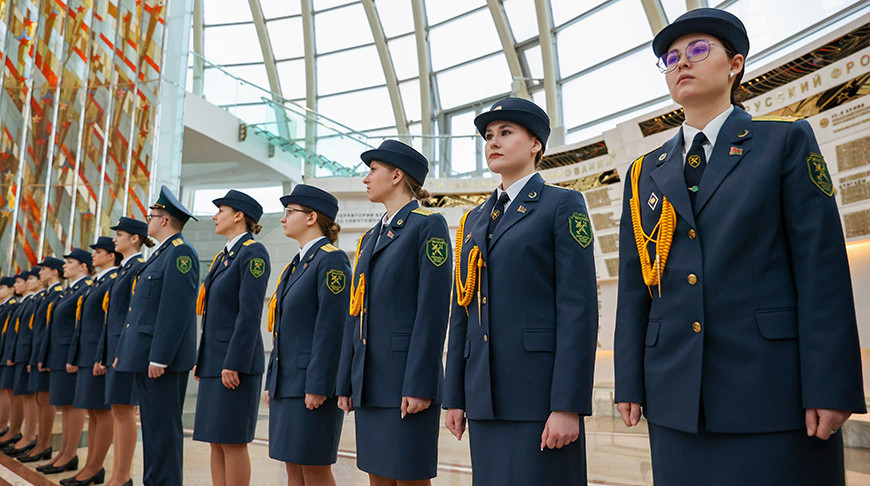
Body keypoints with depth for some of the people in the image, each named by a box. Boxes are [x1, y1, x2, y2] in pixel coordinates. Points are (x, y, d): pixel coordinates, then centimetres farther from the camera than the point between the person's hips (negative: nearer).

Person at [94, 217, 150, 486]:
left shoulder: (139, 268, -10)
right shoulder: (123, 269, 19)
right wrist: (102, 355, 19)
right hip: (114, 346, 10)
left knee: (123, 409, -6)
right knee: (116, 411, 12)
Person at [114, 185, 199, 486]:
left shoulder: (180, 253, -12)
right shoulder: (161, 254, 20)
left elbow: (175, 310, -20)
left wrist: (159, 358, -22)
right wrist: (124, 352, 19)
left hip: (163, 360, -10)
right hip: (145, 357, 10)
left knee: (163, 430, -4)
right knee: (152, 427, 15)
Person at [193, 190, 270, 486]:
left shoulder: (253, 252, -11)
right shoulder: (223, 256, 17)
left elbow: (250, 313, -18)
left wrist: (233, 364, -20)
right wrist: (201, 360, 17)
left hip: (236, 363, -9)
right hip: (214, 362, 9)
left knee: (232, 440, -3)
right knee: (216, 440, 12)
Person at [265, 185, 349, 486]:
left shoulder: (332, 260, -11)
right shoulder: (295, 265, 17)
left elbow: (332, 327, -18)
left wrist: (318, 387, -20)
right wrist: (272, 382, 18)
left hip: (313, 382, -9)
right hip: (287, 382, 9)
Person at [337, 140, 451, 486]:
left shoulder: (429, 226, -6)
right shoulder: (370, 237, 18)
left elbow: (434, 311, -14)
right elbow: (356, 314, 17)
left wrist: (420, 386, -18)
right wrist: (346, 382, 13)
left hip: (406, 379, -7)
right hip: (369, 381, 8)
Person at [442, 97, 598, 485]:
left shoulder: (562, 205, -1)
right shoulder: (474, 220, 17)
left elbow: (578, 308, -10)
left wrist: (568, 406, -16)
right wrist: (455, 397, 12)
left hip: (539, 391, -6)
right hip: (484, 394, 6)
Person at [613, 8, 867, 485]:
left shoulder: (786, 142, 5)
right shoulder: (645, 173, 12)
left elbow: (822, 263, -3)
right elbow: (633, 286, 10)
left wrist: (829, 387, -10)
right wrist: (629, 383, 5)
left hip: (772, 387, -3)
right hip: (676, 390, 3)